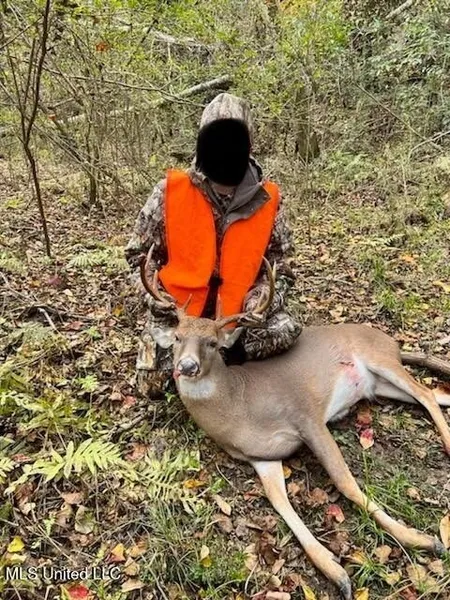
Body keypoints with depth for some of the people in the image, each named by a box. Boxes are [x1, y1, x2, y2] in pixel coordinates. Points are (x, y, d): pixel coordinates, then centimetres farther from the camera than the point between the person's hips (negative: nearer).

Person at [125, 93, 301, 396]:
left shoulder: (268, 201, -6)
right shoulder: (170, 193, -10)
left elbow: (279, 265, 0)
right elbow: (140, 254, -1)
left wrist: (256, 307, -18)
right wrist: (162, 306, -15)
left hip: (237, 314, 1)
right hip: (177, 314, 0)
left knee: (287, 330, -24)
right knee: (153, 384, -6)